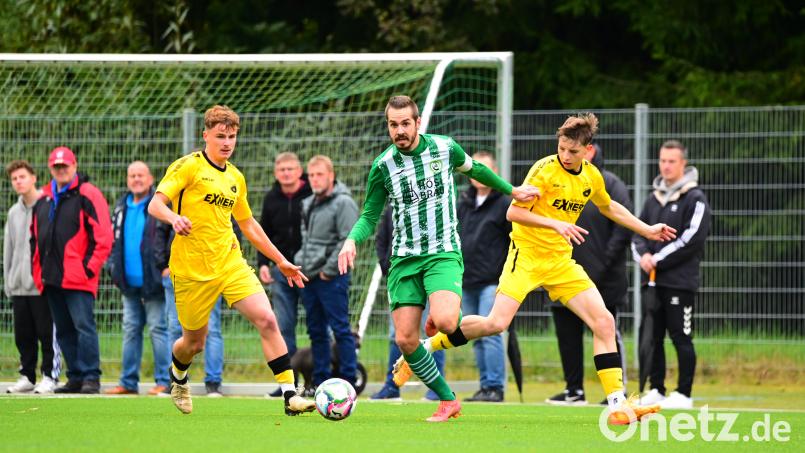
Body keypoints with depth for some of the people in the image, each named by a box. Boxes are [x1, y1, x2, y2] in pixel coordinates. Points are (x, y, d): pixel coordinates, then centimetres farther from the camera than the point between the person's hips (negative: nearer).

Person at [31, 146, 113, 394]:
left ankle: (91, 378, -12)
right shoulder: (43, 199, 18)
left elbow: (103, 236, -8)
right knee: (64, 330, 8)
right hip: (51, 279, 7)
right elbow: (35, 237, 25)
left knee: (84, 325, -12)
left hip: (78, 278, -7)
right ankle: (75, 377, 13)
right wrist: (37, 269, 14)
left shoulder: (88, 195, -3)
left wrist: (90, 267, -13)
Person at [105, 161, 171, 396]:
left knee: (158, 329, -5)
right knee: (130, 330, 9)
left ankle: (164, 381, -2)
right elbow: (113, 239, 22)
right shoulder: (121, 207, 14)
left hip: (153, 282, -7)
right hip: (129, 282, 7)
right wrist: (113, 266, 10)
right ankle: (128, 382, 13)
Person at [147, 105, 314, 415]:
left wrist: (281, 261, 26)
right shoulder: (189, 167, -6)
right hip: (192, 270, -5)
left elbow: (249, 225, 25)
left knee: (267, 321, -14)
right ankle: (177, 376, 43)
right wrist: (174, 218, -38)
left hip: (230, 263, 5)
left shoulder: (235, 178, 14)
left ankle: (290, 395, -15)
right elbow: (155, 204, -15)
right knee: (195, 343, 7)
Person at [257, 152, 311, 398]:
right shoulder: (271, 199, 9)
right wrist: (262, 263, 5)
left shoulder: (313, 195, -6)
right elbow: (265, 234, 17)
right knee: (283, 327, 3)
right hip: (281, 270, 5)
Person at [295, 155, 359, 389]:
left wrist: (328, 271, -14)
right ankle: (320, 380, 15)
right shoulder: (307, 204, 16)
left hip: (332, 279, -8)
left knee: (340, 329, -7)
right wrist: (301, 263, 11)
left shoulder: (343, 203, -9)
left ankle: (348, 378, -4)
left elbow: (348, 242, -15)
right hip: (308, 277, 8)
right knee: (316, 331, 10)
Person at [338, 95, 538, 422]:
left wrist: (511, 190, 30)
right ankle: (448, 401, 11)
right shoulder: (382, 166, -1)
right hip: (404, 258, 2)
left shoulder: (445, 148, -2)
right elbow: (370, 216, 5)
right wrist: (352, 240, -16)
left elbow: (474, 169, 19)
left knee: (444, 322, -29)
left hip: (444, 254, -2)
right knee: (405, 339, -7)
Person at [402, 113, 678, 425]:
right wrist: (556, 224, -26)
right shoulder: (545, 170, -14)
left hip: (561, 262, 5)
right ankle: (427, 346, 4)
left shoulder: (592, 177, 6)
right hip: (527, 255, -5)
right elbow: (513, 212, -17)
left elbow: (609, 207, 28)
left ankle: (618, 405, -6)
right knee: (497, 323, -19)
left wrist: (646, 230, 29)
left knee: (604, 322, -8)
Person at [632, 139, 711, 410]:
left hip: (680, 280, -7)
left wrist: (658, 260, -13)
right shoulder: (654, 199, 17)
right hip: (652, 280, 7)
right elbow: (638, 231, 18)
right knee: (652, 336, 8)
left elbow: (692, 238, -14)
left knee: (681, 337, -6)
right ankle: (656, 390, 15)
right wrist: (642, 255, -4)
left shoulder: (695, 199, -5)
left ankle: (683, 394, -3)